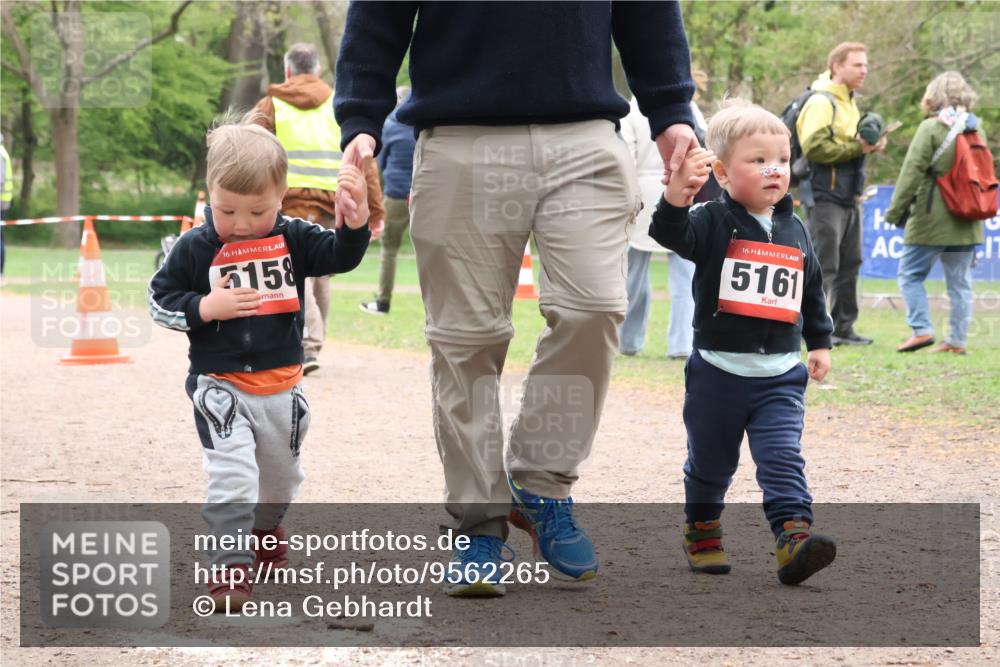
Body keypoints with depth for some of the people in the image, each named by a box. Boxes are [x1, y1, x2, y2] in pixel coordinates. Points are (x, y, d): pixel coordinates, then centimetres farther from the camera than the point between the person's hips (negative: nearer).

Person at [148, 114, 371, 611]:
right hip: (220, 384, -3)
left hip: (281, 386, 4)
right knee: (232, 475, -18)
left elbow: (342, 255, -9)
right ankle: (230, 565, -14)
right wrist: (206, 308, -19)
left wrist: (356, 215, -27)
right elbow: (159, 301, -3)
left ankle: (265, 529, 50)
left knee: (281, 475, 22)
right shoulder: (195, 248, -8)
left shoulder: (293, 238, -3)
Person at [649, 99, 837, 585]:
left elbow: (812, 291, 20)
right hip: (718, 371, -2)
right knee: (709, 462, 12)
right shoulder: (714, 222, -7)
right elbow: (671, 233, -27)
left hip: (780, 375, 2)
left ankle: (794, 539, -20)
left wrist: (820, 343, 20)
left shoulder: (794, 231, 8)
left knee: (783, 459, -11)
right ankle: (701, 532, 32)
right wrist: (678, 191, -45)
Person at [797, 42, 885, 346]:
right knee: (823, 265, -9)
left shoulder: (849, 102, 17)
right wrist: (857, 147, -20)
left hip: (847, 197, 10)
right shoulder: (821, 102, -14)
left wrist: (869, 144, 2)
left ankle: (843, 327, 19)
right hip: (824, 196, -10)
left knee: (849, 264, 12)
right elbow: (814, 147, -24)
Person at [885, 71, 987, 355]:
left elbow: (912, 172, -13)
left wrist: (896, 211, -7)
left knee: (911, 274, 4)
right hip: (967, 222, 6)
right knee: (960, 282, 9)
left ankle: (922, 329, -6)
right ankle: (957, 339, 9)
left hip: (931, 220, -6)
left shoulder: (931, 128, -11)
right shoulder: (976, 129, 8)